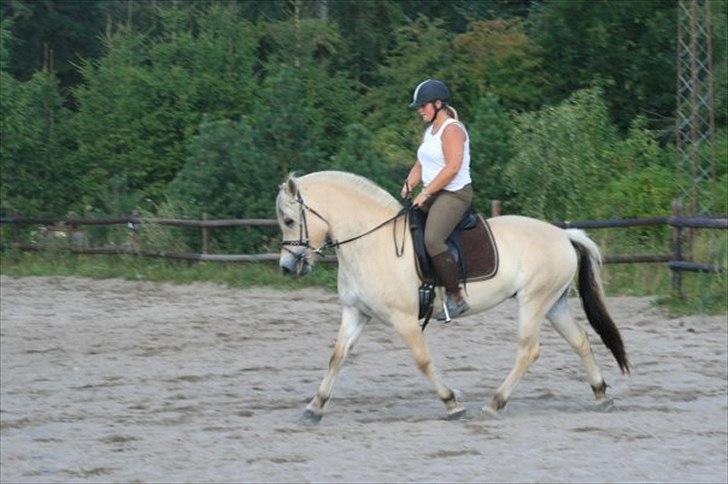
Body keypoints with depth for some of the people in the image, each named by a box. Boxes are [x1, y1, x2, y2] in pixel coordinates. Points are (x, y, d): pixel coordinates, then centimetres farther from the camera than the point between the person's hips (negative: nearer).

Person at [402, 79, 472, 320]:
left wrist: (426, 193, -20)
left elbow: (452, 168, -21)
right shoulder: (429, 131, 19)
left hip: (455, 194, -11)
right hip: (432, 195, 11)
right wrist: (408, 186, 2)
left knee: (432, 239, -29)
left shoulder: (452, 130, -11)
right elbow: (420, 165, 21)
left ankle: (456, 298, -27)